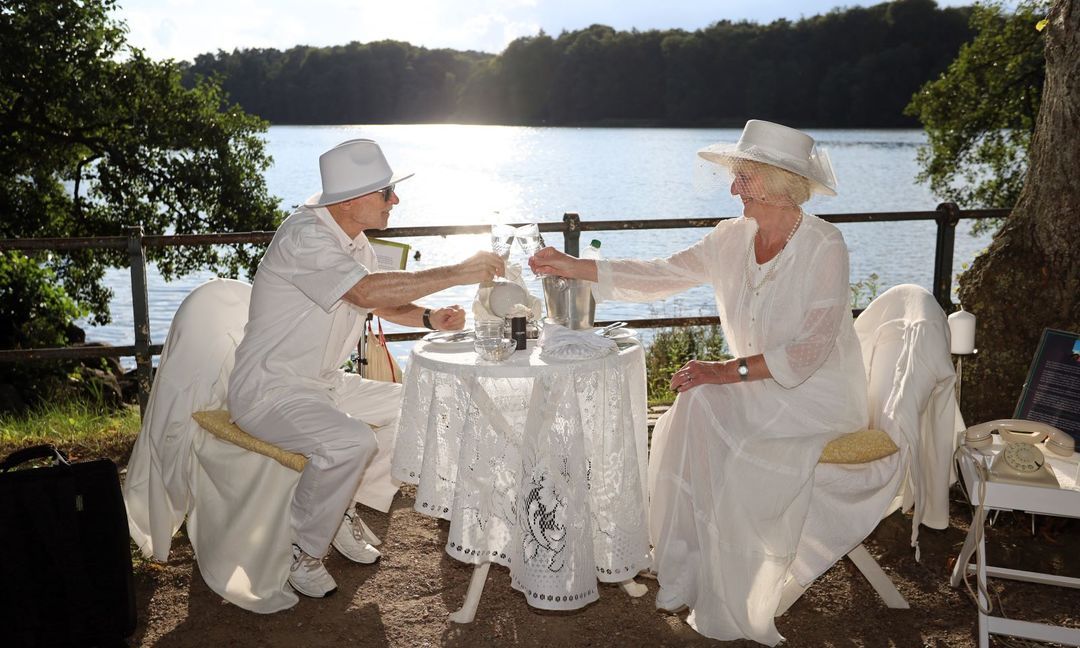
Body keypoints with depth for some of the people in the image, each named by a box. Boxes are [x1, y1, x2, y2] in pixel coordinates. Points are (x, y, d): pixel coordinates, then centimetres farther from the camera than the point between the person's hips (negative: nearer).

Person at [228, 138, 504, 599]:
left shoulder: (353, 239, 8)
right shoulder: (304, 237, -23)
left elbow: (383, 302, 17)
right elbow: (368, 291, -37)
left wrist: (429, 318, -4)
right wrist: (458, 273, -32)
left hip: (322, 383, 10)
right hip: (269, 391, -10)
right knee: (353, 442, -33)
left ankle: (349, 509, 12)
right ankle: (299, 550, -9)